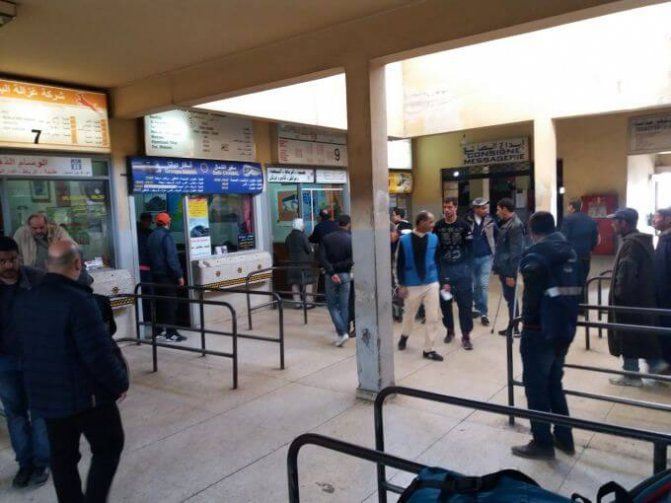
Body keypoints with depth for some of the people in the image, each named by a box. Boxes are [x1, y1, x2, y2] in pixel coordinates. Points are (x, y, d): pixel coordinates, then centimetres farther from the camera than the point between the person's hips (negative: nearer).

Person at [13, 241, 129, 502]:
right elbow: (99, 354, -24)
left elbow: (32, 348, 12)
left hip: (44, 395, 7)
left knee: (62, 456, 18)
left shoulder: (23, 302, 2)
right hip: (87, 394, -7)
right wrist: (120, 383, -9)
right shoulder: (78, 301, -25)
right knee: (108, 447, 12)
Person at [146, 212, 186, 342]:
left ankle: (158, 330, 20)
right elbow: (172, 258, -20)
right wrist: (179, 275, -18)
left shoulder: (151, 237, 12)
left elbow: (149, 256, 17)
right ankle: (171, 333, -3)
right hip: (167, 275, -8)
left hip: (156, 274, 8)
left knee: (159, 302, 14)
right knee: (170, 303, -4)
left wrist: (154, 268, 19)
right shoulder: (166, 236, -15)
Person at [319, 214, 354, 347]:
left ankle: (342, 332, -5)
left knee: (332, 305, 8)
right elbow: (352, 260, -15)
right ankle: (344, 332, 14)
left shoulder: (326, 238, 1)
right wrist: (339, 266, -8)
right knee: (344, 306, 10)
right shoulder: (351, 239, -4)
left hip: (330, 276, 1)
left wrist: (331, 272, -12)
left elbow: (322, 258, -10)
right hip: (345, 275, 0)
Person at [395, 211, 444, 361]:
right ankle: (404, 336, 46)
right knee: (409, 315, 16)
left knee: (433, 317, 2)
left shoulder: (434, 238, -2)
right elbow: (399, 263, -5)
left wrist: (441, 279, 5)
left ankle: (428, 350, 15)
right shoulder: (405, 240, -10)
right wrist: (401, 285, -7)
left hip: (431, 284, 2)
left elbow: (437, 260, 6)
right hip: (412, 285, -2)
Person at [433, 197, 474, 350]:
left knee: (465, 302, 0)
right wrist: (438, 266, 1)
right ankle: (449, 330, 30)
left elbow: (470, 246, 0)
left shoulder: (463, 225, -4)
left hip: (462, 268, -2)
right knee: (445, 302, 10)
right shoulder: (438, 227, 0)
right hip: (444, 268, 2)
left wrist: (465, 264, -3)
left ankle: (466, 335, 9)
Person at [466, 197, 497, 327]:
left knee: (484, 285, -3)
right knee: (475, 285, 13)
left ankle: (484, 313, 4)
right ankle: (478, 308, 30)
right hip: (471, 257, 1)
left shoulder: (490, 221, -5)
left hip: (486, 257, -1)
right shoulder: (467, 221, -8)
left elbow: (497, 237, 2)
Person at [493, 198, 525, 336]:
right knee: (509, 298, 16)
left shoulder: (515, 226, -18)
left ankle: (513, 328, 13)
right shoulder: (506, 224, 12)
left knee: (511, 299, 1)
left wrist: (511, 274, -22)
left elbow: (516, 252, -22)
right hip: (504, 268, 9)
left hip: (509, 270, -9)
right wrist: (498, 266, 16)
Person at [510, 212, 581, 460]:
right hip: (565, 329, 8)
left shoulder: (536, 254, -15)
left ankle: (542, 442, 13)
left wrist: (528, 320, -3)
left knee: (536, 386, 4)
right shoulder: (570, 251, 10)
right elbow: (575, 291, 14)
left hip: (540, 330, -8)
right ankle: (564, 438, 29)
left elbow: (532, 294, -18)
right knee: (554, 383, 21)